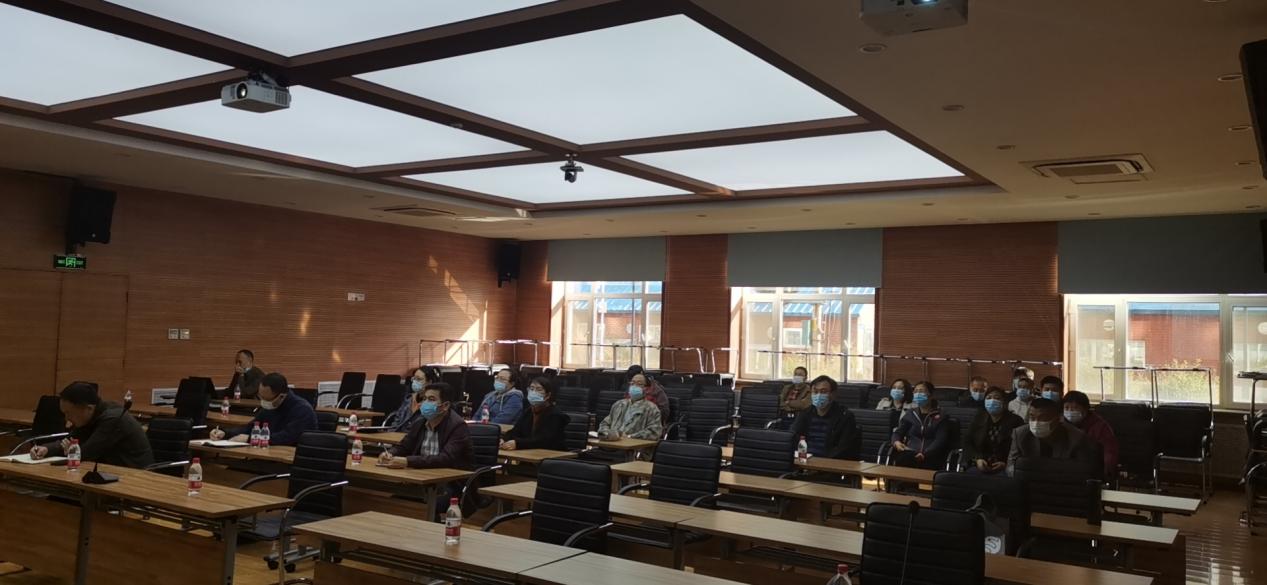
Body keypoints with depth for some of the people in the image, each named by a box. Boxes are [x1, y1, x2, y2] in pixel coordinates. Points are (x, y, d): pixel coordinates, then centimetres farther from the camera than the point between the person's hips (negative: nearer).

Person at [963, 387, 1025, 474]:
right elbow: (967, 442, 10)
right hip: (980, 466, 2)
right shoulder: (978, 419, 13)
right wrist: (977, 459, -8)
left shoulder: (1016, 421, 5)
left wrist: (1006, 464, -13)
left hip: (1006, 468, -2)